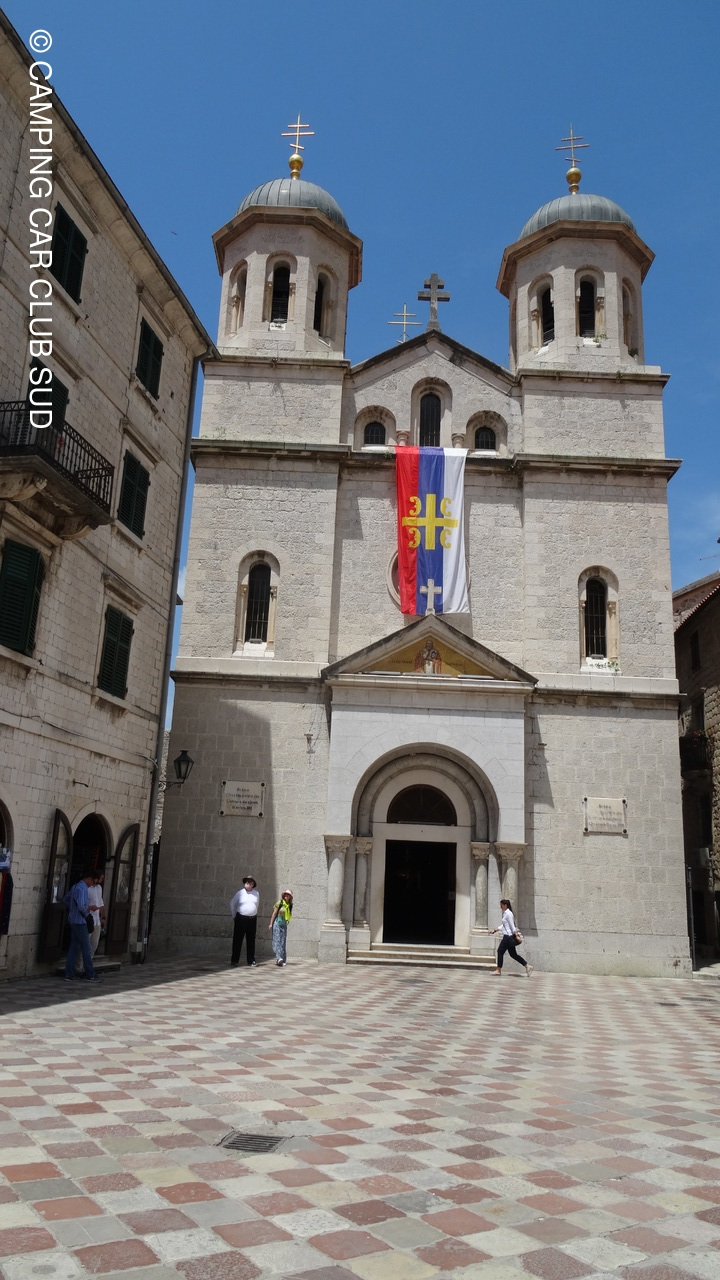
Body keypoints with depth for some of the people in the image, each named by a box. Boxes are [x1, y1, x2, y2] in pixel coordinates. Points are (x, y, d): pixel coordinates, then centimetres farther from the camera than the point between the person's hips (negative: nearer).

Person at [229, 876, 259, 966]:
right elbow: (232, 903, 11)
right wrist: (234, 916, 10)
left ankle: (251, 961, 10)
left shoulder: (256, 893, 6)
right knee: (237, 940, 0)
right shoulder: (240, 893, 1)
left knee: (251, 941, 5)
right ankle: (234, 960, 7)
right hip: (241, 919, -2)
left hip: (252, 920, 2)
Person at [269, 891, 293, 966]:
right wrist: (271, 923, -5)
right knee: (277, 940, -13)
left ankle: (282, 960, 7)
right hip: (277, 923, -5)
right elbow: (274, 913, -3)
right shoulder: (279, 903, -5)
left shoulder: (289, 905, 7)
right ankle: (279, 958, -25)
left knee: (283, 942, 4)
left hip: (284, 925, 5)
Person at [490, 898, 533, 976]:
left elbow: (512, 926, -16)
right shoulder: (505, 913, 16)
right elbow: (503, 926, 21)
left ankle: (498, 970, 7)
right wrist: (495, 930, 15)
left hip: (508, 936, -10)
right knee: (513, 954, 10)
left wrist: (516, 936, -17)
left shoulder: (508, 913, -13)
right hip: (507, 936, 10)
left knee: (500, 951, -2)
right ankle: (527, 966, 11)